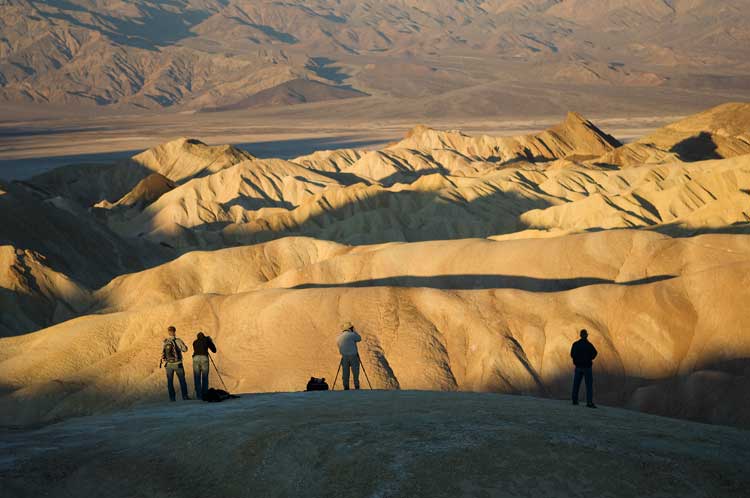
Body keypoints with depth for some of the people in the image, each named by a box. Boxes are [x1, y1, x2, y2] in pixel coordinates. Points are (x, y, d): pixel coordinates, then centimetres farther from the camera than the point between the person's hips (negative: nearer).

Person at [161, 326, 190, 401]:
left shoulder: (165, 342, -1)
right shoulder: (178, 340, -10)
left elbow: (163, 353, 2)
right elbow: (185, 349, -4)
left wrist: (163, 361, 17)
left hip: (168, 364, 2)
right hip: (177, 364, -2)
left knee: (170, 381, 8)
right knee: (182, 380, 9)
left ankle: (172, 397, 5)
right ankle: (185, 396, 7)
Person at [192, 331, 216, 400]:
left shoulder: (195, 342, 24)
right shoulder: (206, 340, 18)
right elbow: (214, 350, 22)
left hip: (196, 358, 2)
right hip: (204, 358, -2)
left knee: (197, 378, 3)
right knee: (205, 378, 4)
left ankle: (198, 395, -3)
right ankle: (205, 394, -2)